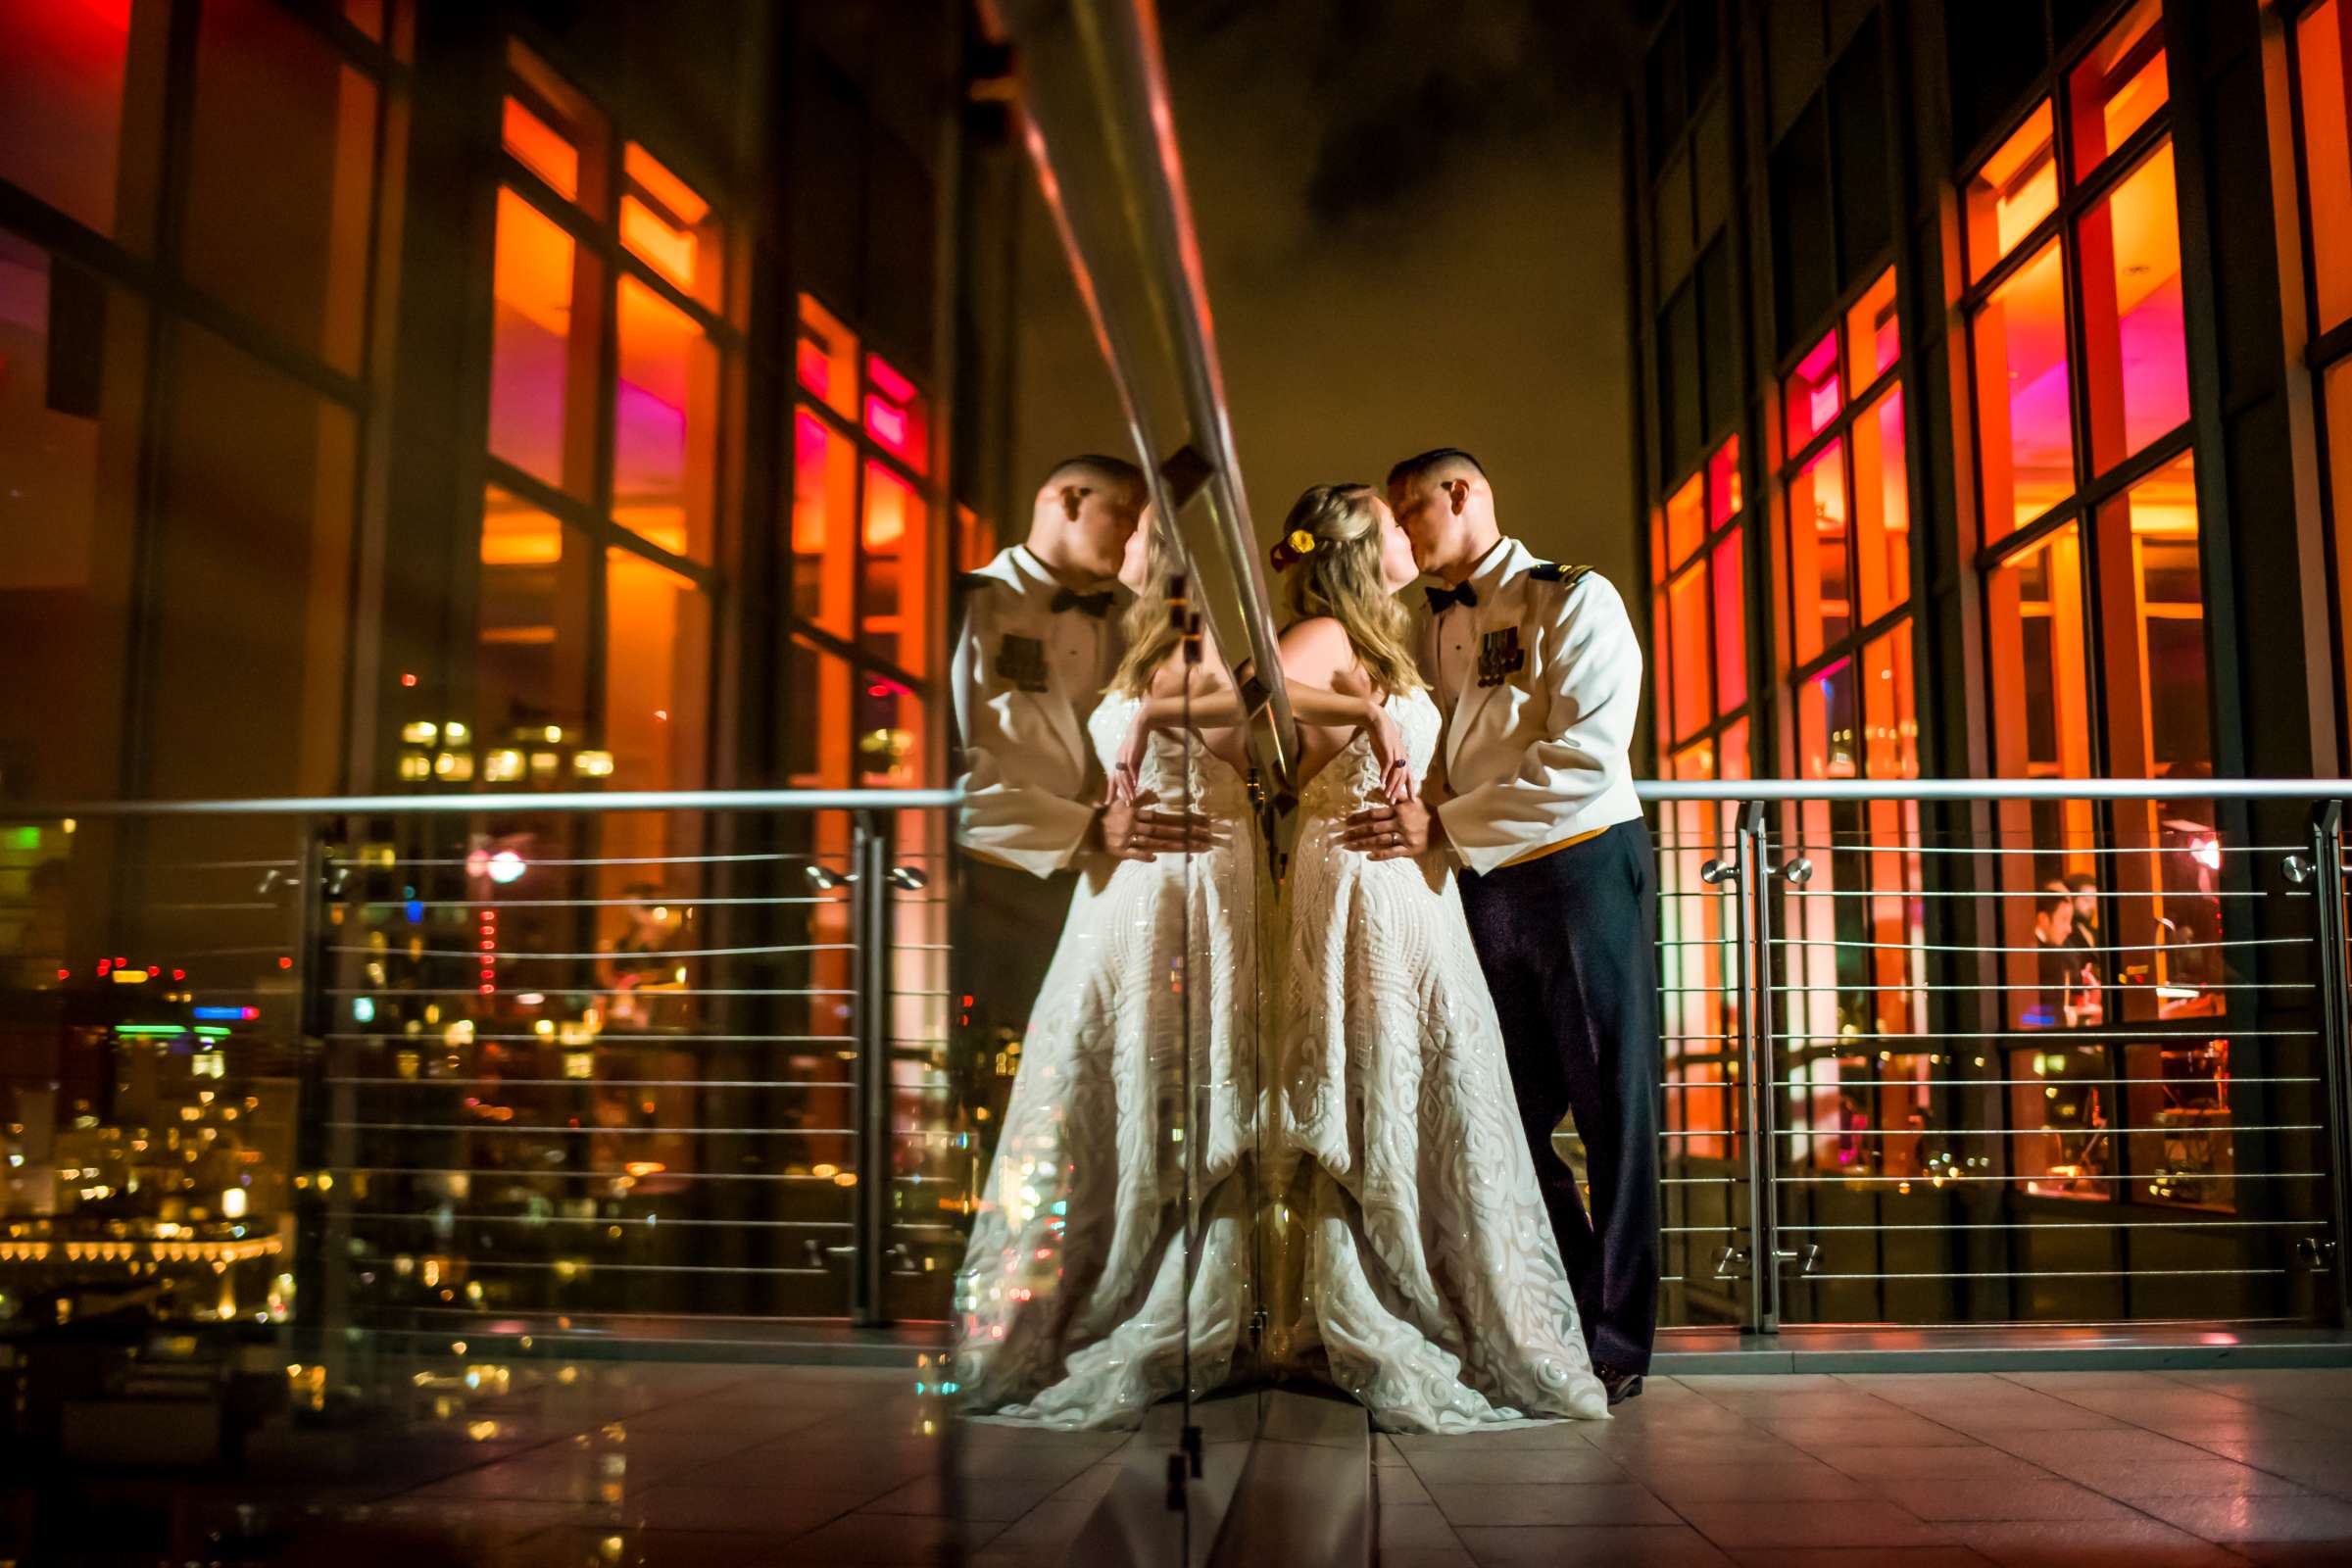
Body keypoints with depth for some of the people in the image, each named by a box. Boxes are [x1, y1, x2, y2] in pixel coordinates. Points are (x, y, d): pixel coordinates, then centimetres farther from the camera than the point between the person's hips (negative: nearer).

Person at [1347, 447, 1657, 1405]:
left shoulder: (1573, 599, -3)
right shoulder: (1432, 630, 17)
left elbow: (1585, 753, -16)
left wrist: (1443, 827, -19)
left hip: (1582, 869, -6)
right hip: (1487, 892, 6)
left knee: (1611, 1111, 2)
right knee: (1504, 1119, 7)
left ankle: (1617, 1348, 12)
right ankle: (1578, 1321, 21)